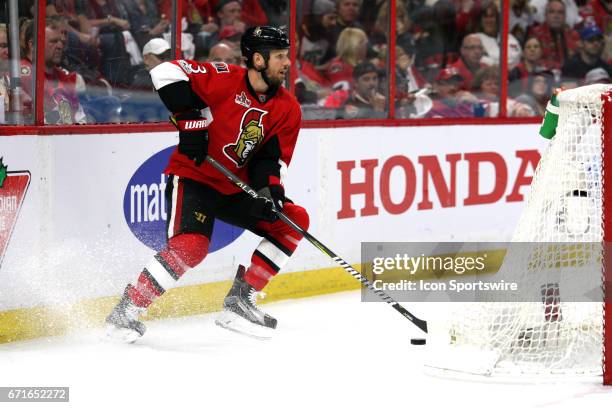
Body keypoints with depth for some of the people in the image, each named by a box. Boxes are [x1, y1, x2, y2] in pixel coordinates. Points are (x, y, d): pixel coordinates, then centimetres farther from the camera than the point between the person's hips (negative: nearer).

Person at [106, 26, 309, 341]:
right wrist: (189, 119, -25)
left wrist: (270, 190, -20)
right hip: (193, 177, -7)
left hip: (236, 188, 7)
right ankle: (126, 311, -16)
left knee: (294, 220, -1)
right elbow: (166, 71, -21)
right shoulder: (224, 79, -17)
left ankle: (239, 302, 2)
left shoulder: (288, 110, 0)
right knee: (191, 246, -29)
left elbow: (272, 158, 0)